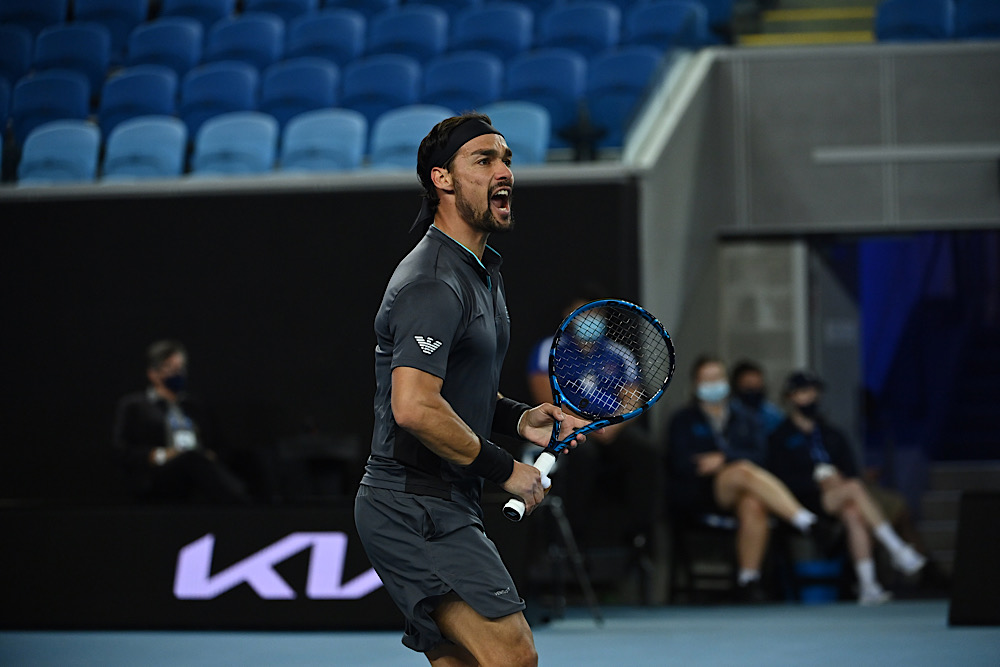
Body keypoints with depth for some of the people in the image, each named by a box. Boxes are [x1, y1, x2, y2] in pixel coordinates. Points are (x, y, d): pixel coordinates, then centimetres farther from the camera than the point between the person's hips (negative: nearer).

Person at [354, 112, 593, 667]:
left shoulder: (482, 273, 18)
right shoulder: (433, 284, -17)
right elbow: (415, 408, -28)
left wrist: (519, 418, 10)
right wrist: (504, 469, -18)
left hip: (441, 509, 11)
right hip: (418, 507, -11)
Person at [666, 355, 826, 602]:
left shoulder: (742, 420, 23)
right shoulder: (683, 421, 13)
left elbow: (759, 454, 5)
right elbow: (680, 464, -3)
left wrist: (724, 458, -12)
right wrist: (737, 464, -10)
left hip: (737, 495, 3)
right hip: (696, 496, -3)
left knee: (753, 505, -35)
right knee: (744, 471, -34)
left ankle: (749, 579, -28)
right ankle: (806, 521, -47)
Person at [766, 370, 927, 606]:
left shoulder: (832, 436, 24)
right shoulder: (780, 438, 9)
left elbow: (851, 473, 16)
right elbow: (782, 480, -3)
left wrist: (835, 478, -6)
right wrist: (818, 480, -13)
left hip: (837, 502, 4)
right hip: (805, 502, -4)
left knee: (853, 514, -32)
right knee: (854, 489, -30)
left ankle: (867, 585, -43)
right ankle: (898, 551, -33)